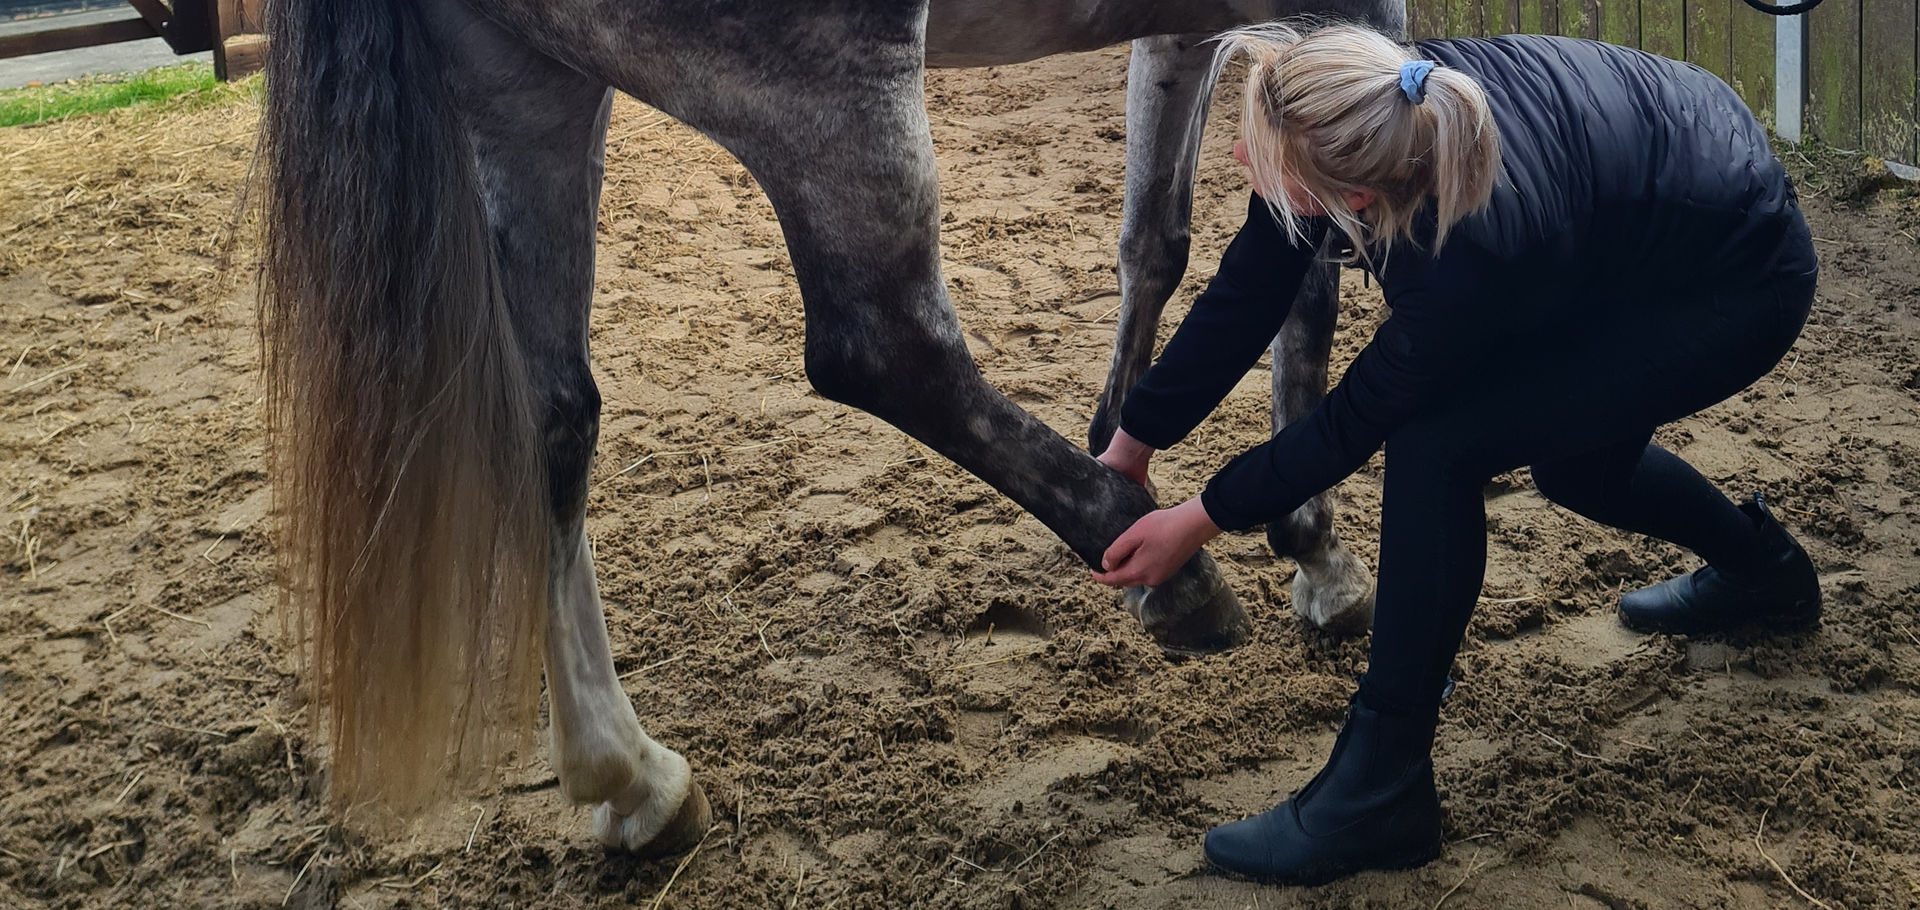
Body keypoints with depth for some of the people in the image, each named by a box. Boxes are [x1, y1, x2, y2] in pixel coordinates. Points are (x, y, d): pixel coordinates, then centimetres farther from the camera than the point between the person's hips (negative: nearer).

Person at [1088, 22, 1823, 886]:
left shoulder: (1476, 251, -40)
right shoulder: (1347, 118, -22)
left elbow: (1360, 418, -22)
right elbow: (1242, 300, -8)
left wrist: (1199, 521, -12)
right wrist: (1131, 444, -1)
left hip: (1739, 286, -8)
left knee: (1436, 450, -20)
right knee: (1575, 464, 25)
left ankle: (1378, 794, -10)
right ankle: (1765, 573, 52)